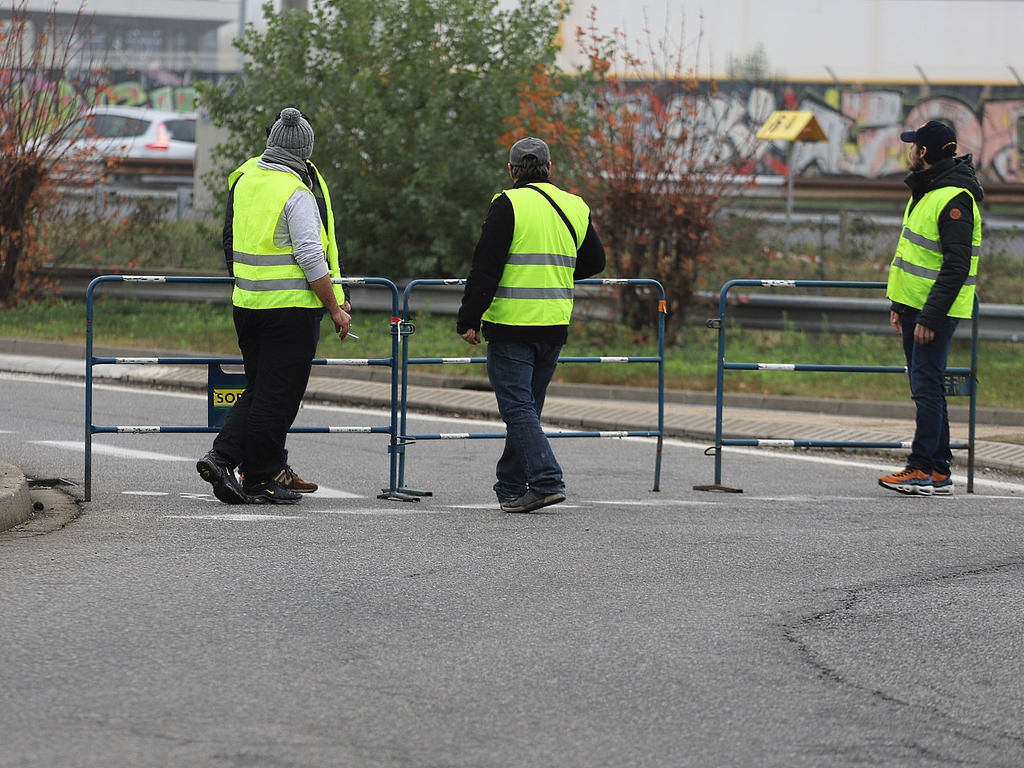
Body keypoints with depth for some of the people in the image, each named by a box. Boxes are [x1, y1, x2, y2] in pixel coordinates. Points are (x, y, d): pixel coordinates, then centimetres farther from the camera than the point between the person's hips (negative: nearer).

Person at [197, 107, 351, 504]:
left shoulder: (246, 181, 8)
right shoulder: (296, 195, -15)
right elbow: (311, 259, -18)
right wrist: (335, 309, -11)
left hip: (247, 304, 7)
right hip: (290, 307, -7)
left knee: (258, 390, 16)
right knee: (276, 396, 0)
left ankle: (221, 456, 3)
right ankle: (260, 482, 5)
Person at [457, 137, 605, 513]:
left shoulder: (508, 205, -9)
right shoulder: (575, 207, 9)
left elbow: (485, 268, -12)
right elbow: (594, 262, 19)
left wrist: (469, 320, -8)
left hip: (511, 325, -6)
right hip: (554, 326, 6)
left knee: (517, 407, -5)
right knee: (527, 406, 16)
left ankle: (546, 481, -18)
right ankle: (511, 487, 22)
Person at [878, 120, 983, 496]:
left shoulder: (954, 200, -18)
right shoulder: (925, 191, 14)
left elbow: (957, 266, -22)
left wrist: (930, 316, -24)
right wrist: (898, 303, 20)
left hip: (936, 309, -10)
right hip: (915, 305, 10)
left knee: (926, 385, -9)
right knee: (925, 385, 11)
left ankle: (924, 470, -8)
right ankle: (939, 470, 15)